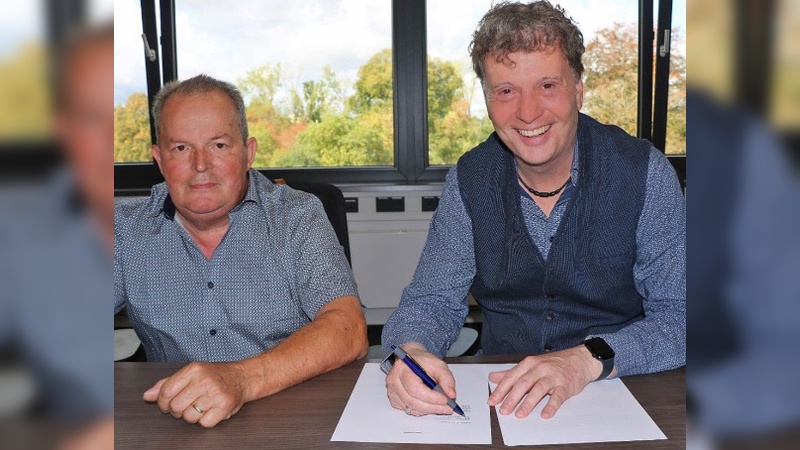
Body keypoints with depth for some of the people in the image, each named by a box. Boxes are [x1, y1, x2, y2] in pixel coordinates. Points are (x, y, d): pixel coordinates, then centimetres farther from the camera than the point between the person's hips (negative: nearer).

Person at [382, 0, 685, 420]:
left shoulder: (644, 173, -11)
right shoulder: (469, 180, -3)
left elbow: (680, 317, -13)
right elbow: (432, 301, -3)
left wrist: (588, 359, -29)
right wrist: (412, 351, -26)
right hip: (499, 397, 2)